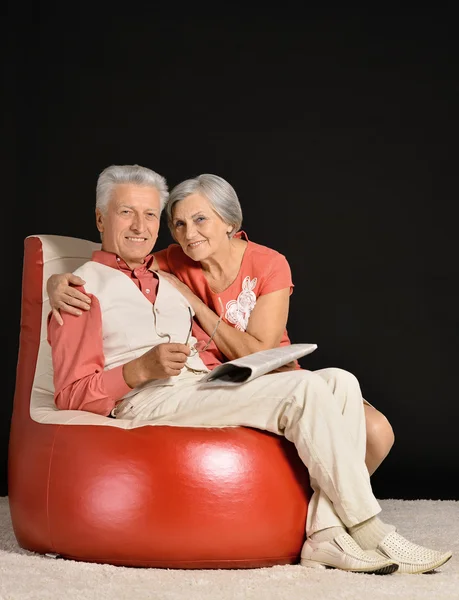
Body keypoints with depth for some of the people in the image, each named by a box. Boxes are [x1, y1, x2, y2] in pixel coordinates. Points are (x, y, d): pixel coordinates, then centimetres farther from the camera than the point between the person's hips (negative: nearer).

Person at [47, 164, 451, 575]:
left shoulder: (168, 282, 29)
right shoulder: (85, 288, 7)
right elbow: (73, 395, -4)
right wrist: (143, 368, -16)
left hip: (203, 388, 8)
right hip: (147, 401, -7)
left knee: (340, 383, -12)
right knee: (305, 390, -23)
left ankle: (327, 535, -25)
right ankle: (373, 535, -15)